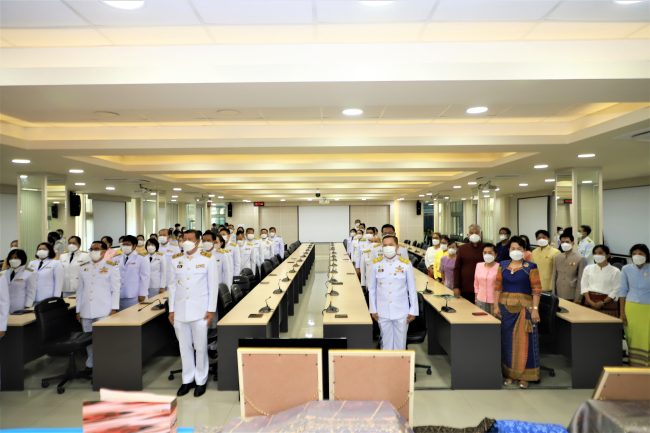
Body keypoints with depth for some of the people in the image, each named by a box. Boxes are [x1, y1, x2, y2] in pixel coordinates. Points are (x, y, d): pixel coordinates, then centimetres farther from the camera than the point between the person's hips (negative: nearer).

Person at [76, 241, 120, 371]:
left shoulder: (111, 267, 0)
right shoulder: (83, 268, 12)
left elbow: (116, 289, -3)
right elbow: (80, 290, 14)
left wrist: (114, 308, -10)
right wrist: (78, 310, 10)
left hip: (104, 311, -4)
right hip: (86, 311, 4)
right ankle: (90, 365, 22)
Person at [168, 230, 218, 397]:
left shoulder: (208, 259, -3)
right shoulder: (175, 260, 6)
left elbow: (213, 286, -3)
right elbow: (172, 285, 9)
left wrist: (211, 310, -7)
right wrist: (171, 310, 6)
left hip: (200, 310, -3)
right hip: (180, 311, 3)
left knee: (200, 347, 4)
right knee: (184, 347, 11)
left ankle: (201, 380, 18)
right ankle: (187, 380, 24)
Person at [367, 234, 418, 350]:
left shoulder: (406, 264, -6)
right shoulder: (376, 264, -4)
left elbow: (412, 289, 0)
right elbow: (371, 289, 3)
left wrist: (413, 310, -1)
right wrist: (373, 310, 3)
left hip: (401, 312, 0)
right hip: (383, 312, 1)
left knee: (400, 343, 10)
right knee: (386, 342, 12)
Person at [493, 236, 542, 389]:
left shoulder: (530, 267, -4)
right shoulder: (502, 265, 6)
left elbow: (536, 289, -6)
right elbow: (498, 287, 5)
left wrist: (535, 309, -12)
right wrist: (496, 306, 0)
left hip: (524, 307, -3)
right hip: (505, 306, 3)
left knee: (523, 341, 2)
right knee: (507, 340, 10)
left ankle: (524, 376, 13)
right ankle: (508, 373, 21)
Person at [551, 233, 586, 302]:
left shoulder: (580, 258, -4)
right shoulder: (556, 258, 8)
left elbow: (580, 280, -5)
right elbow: (554, 277, 9)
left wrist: (578, 298, -8)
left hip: (572, 297, -3)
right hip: (558, 295, 3)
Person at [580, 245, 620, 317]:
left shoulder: (615, 271, 1)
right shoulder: (588, 268, 8)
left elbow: (615, 290, -4)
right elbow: (584, 286, 5)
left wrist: (603, 303, -14)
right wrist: (590, 302, -8)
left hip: (607, 302, -2)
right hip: (590, 302, 3)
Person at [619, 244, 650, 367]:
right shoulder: (626, 269, -1)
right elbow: (623, 291, 2)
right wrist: (622, 312, -1)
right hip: (631, 307, 1)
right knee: (633, 338, 6)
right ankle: (634, 366, 16)